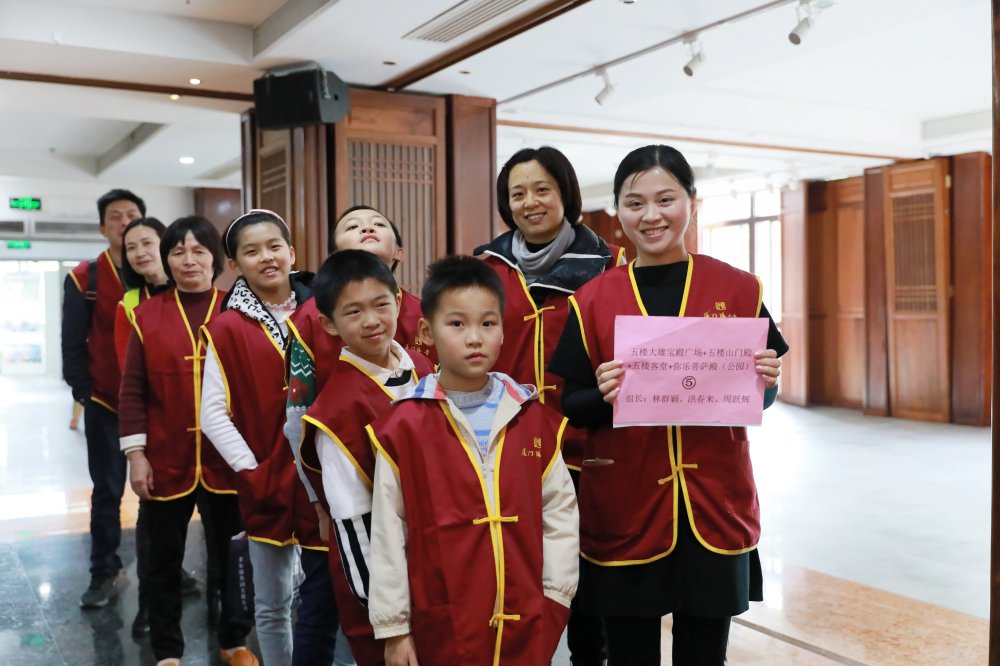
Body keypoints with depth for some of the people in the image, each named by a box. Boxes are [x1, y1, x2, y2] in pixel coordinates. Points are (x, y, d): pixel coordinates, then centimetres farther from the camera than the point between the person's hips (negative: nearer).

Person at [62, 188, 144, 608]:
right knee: (107, 492, 8)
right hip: (105, 404, 0)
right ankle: (105, 574, 19)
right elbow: (73, 344, 1)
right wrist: (84, 394, -4)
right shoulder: (84, 279, 0)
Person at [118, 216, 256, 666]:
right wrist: (136, 454, -6)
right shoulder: (147, 315, 2)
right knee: (163, 558, 11)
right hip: (165, 460, 0)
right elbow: (132, 389, 0)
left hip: (226, 459, 0)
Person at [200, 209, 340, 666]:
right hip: (268, 485, 0)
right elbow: (213, 413, -3)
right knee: (271, 606, 13)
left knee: (326, 601, 4)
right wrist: (252, 472, -9)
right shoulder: (226, 329, -2)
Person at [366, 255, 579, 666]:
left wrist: (554, 598, 2)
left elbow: (560, 512, 5)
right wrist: (393, 627, -2)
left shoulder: (533, 418, 2)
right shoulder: (404, 426, -7)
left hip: (527, 622, 2)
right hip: (441, 627, -2)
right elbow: (387, 533, -4)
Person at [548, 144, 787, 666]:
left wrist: (764, 382, -14)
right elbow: (570, 408, 1)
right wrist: (605, 394, -19)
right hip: (622, 511, 0)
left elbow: (761, 398, 7)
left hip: (715, 507, 1)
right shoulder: (593, 301, -1)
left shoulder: (738, 289, 1)